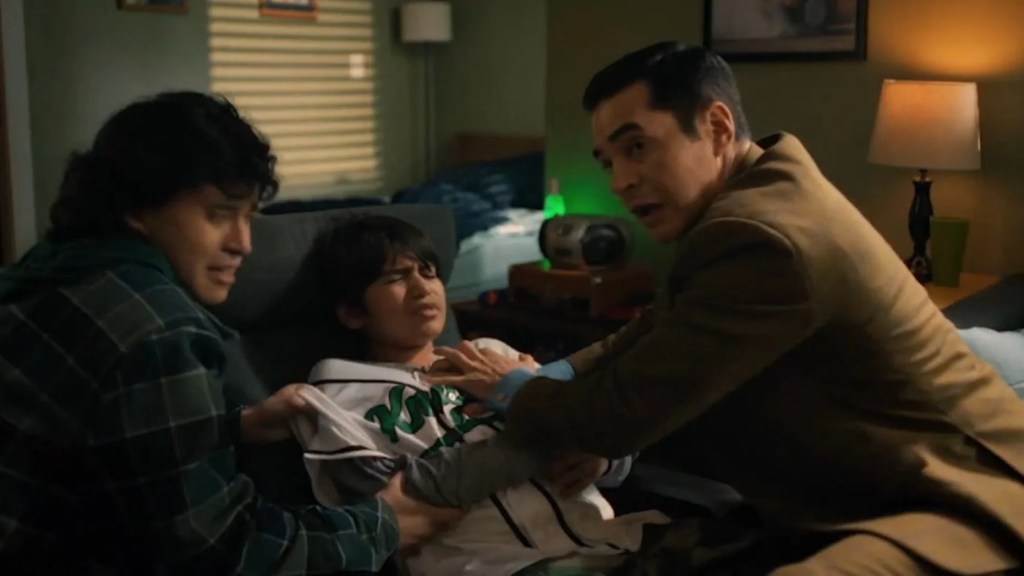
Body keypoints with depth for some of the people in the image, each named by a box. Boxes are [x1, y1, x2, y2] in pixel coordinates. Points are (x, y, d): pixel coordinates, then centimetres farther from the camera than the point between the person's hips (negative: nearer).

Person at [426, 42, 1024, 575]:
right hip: (875, 487, 10)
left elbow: (628, 409, -21)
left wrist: (513, 392, -2)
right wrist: (547, 379, 0)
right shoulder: (768, 190, 6)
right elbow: (652, 340, 15)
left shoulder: (760, 235, -27)